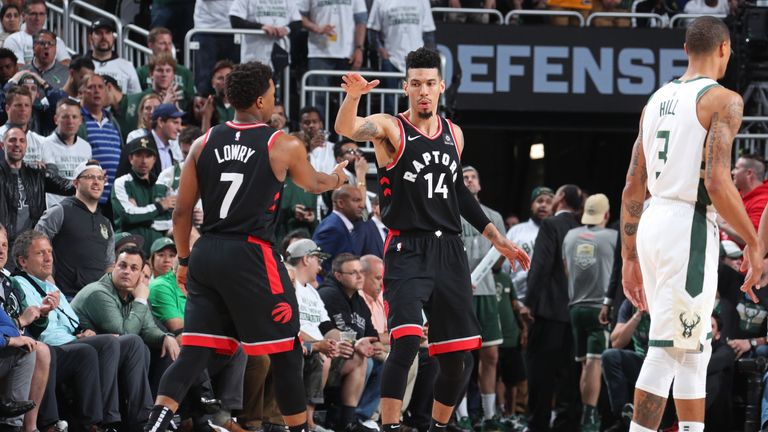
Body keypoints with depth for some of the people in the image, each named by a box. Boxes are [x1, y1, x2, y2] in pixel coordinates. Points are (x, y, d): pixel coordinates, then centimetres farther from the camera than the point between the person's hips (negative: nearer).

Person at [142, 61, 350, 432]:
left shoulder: (204, 144, 8)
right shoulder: (285, 146, -1)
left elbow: (182, 210, 9)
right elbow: (313, 184, 20)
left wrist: (183, 259, 22)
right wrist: (336, 178, 43)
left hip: (206, 254, 5)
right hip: (251, 255, -5)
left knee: (193, 353, 6)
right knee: (286, 354, 9)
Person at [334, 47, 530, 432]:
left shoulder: (454, 135, 13)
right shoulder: (390, 129, -4)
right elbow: (346, 129, -25)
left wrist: (495, 237, 25)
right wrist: (352, 97, -47)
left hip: (449, 251, 6)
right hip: (406, 252, -5)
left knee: (459, 357, 6)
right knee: (405, 341, -24)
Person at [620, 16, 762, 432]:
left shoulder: (657, 99, 15)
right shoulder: (723, 100, -7)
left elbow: (632, 188, 15)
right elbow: (717, 183, -18)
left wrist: (630, 257, 20)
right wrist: (753, 243, -9)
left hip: (652, 224, 8)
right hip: (689, 228, -8)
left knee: (693, 349, 16)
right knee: (668, 350, -7)